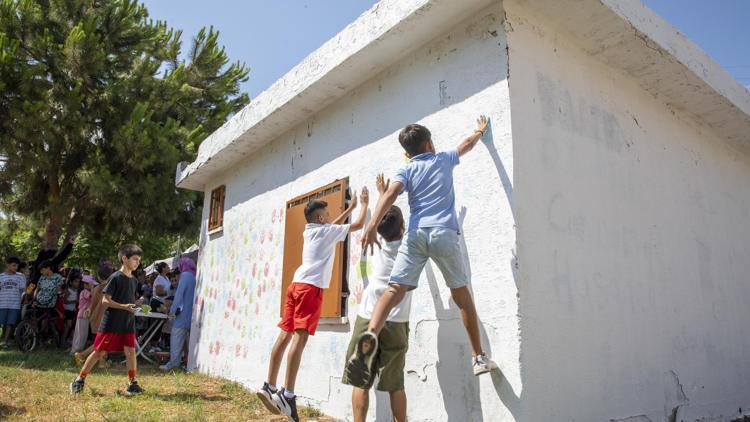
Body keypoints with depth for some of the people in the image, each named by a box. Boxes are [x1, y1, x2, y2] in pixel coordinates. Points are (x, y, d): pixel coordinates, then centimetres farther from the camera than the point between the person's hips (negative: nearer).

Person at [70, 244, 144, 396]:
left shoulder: (134, 280, 10)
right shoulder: (115, 278, -11)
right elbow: (105, 300, -14)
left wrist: (134, 307, 2)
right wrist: (124, 306, -23)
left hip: (128, 323, 6)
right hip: (111, 323, -6)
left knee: (131, 351, 1)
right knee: (99, 352, 3)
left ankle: (132, 383, 7)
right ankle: (79, 380, 19)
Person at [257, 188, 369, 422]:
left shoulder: (310, 231, 24)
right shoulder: (327, 231, 3)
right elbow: (359, 224, 8)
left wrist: (350, 207, 46)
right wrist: (364, 204, 24)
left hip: (297, 284, 9)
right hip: (311, 287, -9)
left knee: (285, 335, 7)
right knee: (300, 337, -15)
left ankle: (269, 386, 9)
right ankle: (287, 394, -20)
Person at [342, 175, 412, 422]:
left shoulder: (380, 246, 6)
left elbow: (385, 222, 25)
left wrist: (383, 194, 37)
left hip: (367, 319, 0)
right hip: (395, 324, 0)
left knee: (360, 382, 3)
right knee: (395, 385, 7)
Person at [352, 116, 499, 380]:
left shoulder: (406, 171, 16)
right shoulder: (444, 159, 21)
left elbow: (391, 194, -5)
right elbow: (467, 145, 41)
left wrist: (372, 226, -15)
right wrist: (480, 131, 61)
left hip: (415, 235, 0)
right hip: (444, 233, 0)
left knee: (395, 290, -8)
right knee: (462, 296, 12)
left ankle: (370, 334, -34)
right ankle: (479, 357, 17)